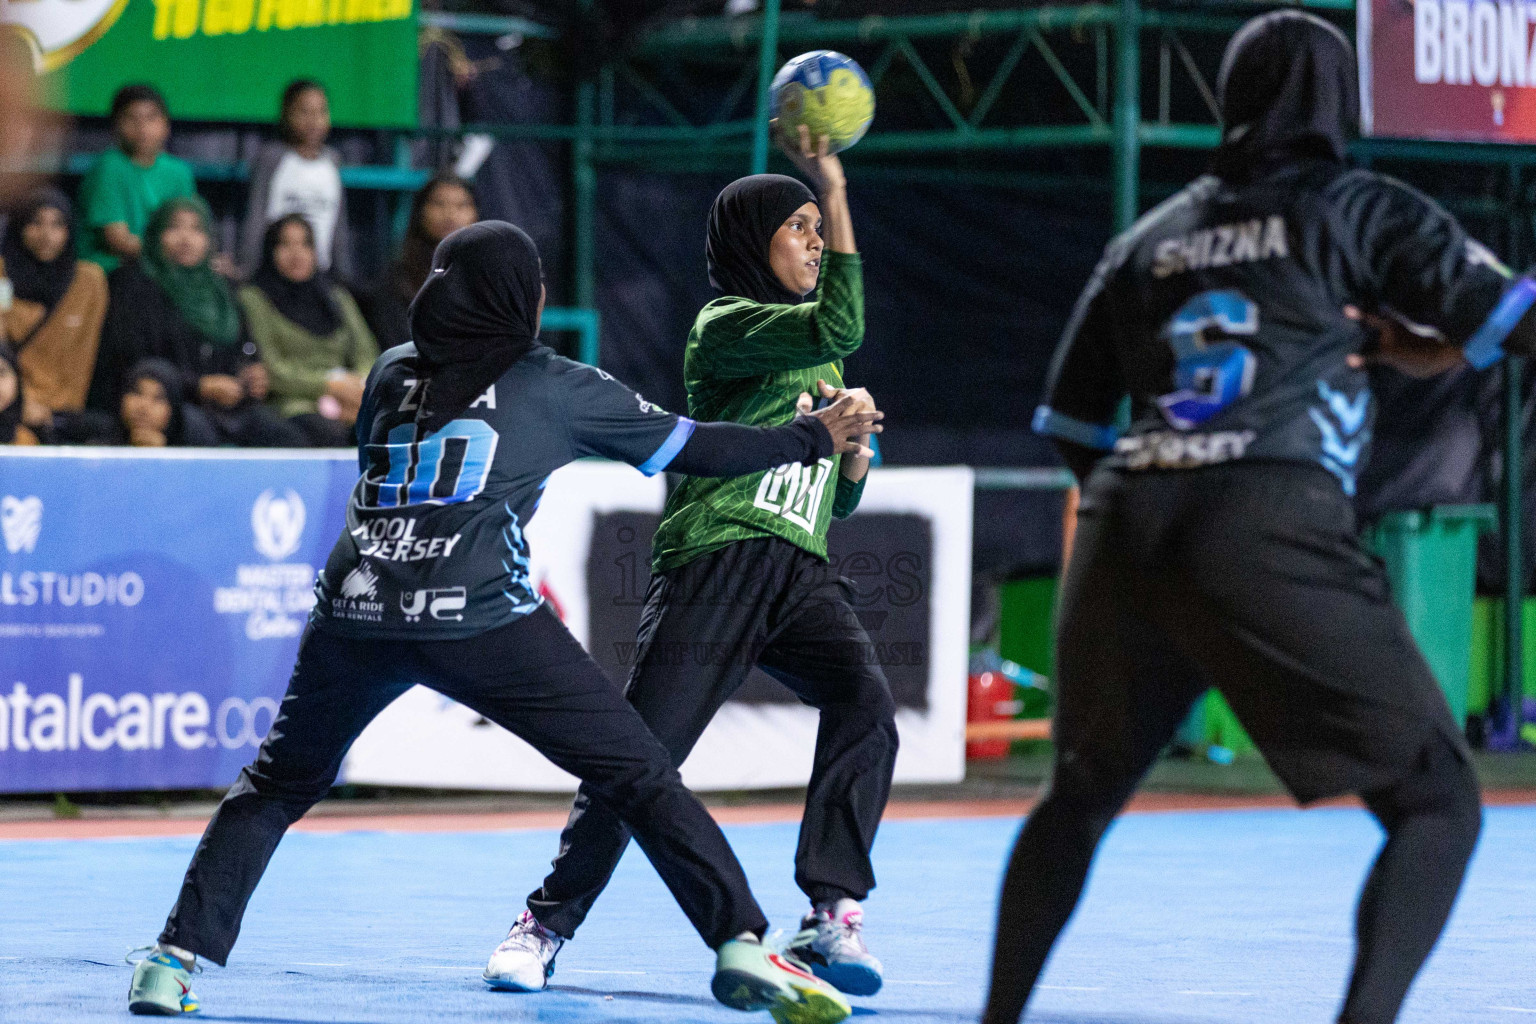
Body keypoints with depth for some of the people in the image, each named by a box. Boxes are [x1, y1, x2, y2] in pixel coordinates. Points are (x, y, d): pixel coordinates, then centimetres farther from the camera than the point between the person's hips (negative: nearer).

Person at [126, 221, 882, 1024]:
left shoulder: (392, 373, 21)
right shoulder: (554, 387, 12)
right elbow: (692, 447, 16)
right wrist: (813, 438, 28)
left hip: (355, 614, 3)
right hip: (479, 618, -3)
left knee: (278, 784, 22)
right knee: (636, 774, 3)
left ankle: (178, 957, 10)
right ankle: (741, 944, -10)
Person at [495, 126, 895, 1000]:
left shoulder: (813, 367, 26)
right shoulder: (725, 327, 1)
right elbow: (838, 329, -17)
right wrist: (835, 191, -16)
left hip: (799, 570, 6)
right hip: (716, 563, -6)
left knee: (866, 703, -22)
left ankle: (835, 919, -23)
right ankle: (548, 923, 10)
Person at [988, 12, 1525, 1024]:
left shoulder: (1149, 239, 22)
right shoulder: (1360, 210, 10)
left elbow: (1070, 423, 23)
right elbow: (1508, 318, 3)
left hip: (1127, 525, 5)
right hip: (1272, 525, -5)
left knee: (1081, 795, 26)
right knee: (1437, 800, 0)